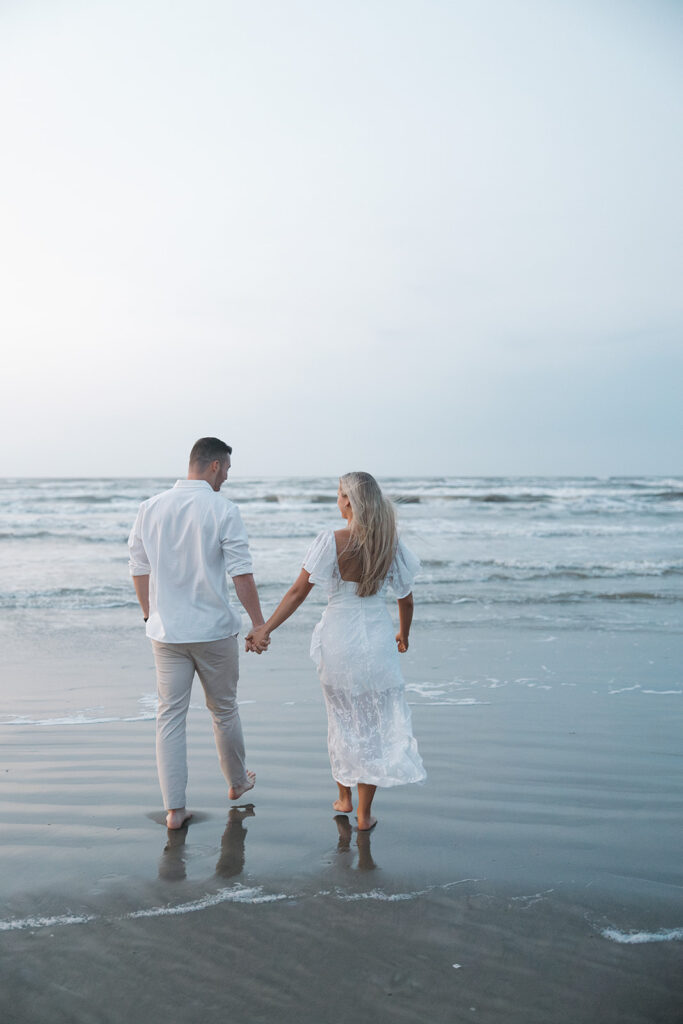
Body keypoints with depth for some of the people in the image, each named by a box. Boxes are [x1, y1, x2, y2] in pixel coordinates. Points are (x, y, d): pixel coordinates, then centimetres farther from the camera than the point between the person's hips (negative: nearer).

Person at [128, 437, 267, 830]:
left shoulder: (151, 508, 3)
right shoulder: (224, 511, -11)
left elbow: (140, 570, 9)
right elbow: (242, 576, -13)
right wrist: (259, 625, -4)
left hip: (166, 631, 3)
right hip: (214, 629, -3)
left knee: (170, 716, 7)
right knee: (224, 710, 16)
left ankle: (175, 809, 8)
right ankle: (237, 781, 35)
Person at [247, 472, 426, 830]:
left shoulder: (331, 541, -14)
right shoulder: (390, 545, -5)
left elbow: (298, 591, -15)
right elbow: (406, 600, 4)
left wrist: (265, 629, -11)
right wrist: (403, 635, 22)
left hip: (338, 639, -1)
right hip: (378, 642, 1)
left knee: (341, 720, 19)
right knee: (373, 724, 11)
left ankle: (344, 797, 34)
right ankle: (364, 813, 16)